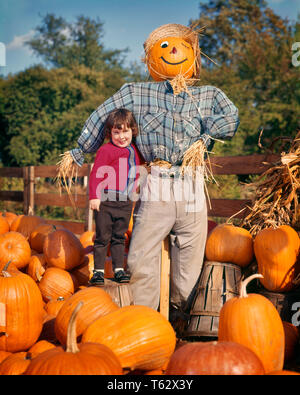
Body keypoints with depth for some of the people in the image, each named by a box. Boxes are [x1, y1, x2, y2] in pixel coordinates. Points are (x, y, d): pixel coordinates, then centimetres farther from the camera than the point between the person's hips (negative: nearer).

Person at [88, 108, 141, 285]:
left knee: (119, 237, 12)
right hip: (106, 201, -5)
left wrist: (133, 193, 23)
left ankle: (119, 269, 19)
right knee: (102, 237, 1)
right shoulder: (106, 150, -8)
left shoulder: (133, 151, 14)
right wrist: (94, 196, -18)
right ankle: (99, 271, 9)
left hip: (125, 202, 6)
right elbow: (96, 173, -12)